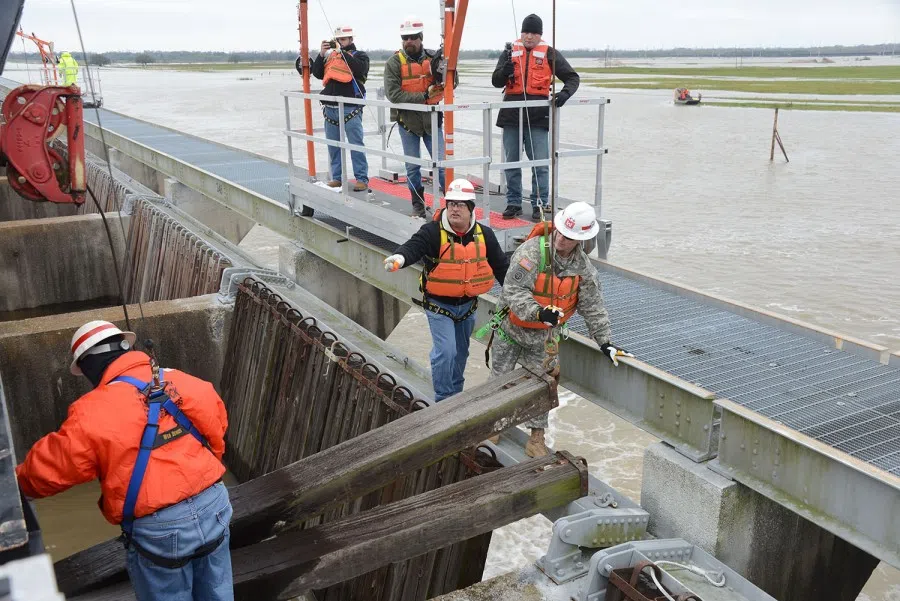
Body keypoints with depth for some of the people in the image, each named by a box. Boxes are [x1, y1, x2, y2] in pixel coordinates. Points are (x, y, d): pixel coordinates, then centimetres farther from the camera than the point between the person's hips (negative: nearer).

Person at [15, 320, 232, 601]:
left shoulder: (91, 415, -12)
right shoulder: (186, 383, 1)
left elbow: (48, 469, -2)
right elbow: (216, 423, 15)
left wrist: (17, 481, 21)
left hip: (160, 531, -5)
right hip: (214, 504, 5)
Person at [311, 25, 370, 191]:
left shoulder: (359, 55, 6)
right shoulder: (330, 55, 18)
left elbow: (360, 69, -16)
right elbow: (316, 73, 8)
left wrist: (343, 53, -17)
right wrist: (321, 54, -4)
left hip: (351, 109, -5)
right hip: (330, 108, 5)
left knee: (356, 145, -6)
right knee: (333, 146, 8)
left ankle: (362, 179, -4)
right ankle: (336, 177, 16)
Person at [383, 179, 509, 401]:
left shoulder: (484, 234, -4)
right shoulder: (432, 231, -18)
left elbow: (501, 265, 4)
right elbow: (413, 247, -35)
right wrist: (399, 258, -58)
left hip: (468, 304, 5)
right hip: (439, 305, -5)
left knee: (461, 351, 20)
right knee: (445, 352, -13)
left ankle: (456, 394, 42)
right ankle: (443, 400, 6)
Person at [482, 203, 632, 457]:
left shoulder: (583, 266, -8)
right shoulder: (532, 250, -24)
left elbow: (592, 306, 0)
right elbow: (513, 290, -29)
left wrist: (604, 342, -1)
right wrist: (538, 312, -43)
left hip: (544, 336, 3)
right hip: (511, 328, -3)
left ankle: (536, 438, 24)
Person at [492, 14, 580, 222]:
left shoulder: (550, 54, 4)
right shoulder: (510, 51, 8)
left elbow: (572, 77, 5)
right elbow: (496, 82, 4)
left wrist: (565, 92, -15)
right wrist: (505, 70, -17)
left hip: (538, 117, -2)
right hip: (511, 115, 2)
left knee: (540, 164, -3)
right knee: (511, 162, 8)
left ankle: (540, 204, 7)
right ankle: (513, 203, 18)